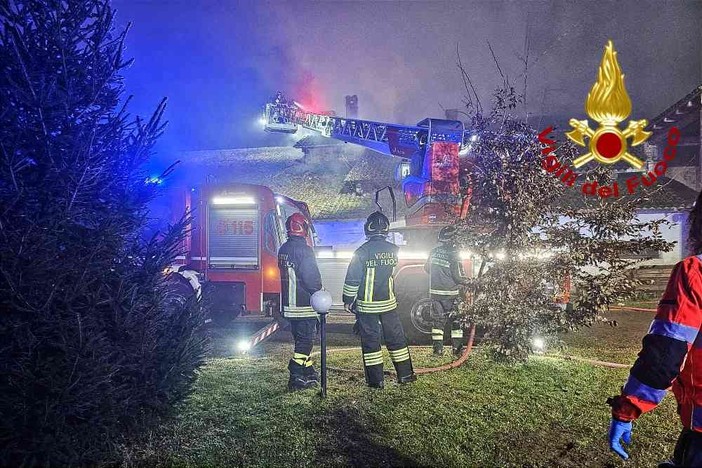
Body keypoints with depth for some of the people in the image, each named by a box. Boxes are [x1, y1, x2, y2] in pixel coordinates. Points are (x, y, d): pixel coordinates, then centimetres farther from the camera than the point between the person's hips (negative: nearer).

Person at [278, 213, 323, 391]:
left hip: (289, 304, 9)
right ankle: (296, 378, -4)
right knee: (305, 339, -2)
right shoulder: (304, 250, -18)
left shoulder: (283, 249, 10)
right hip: (304, 305, -8)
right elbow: (312, 277, -20)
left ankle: (308, 371, 29)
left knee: (301, 338, 18)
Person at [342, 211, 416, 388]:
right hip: (388, 302, 3)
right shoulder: (393, 250, -2)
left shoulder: (362, 251, -14)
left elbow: (352, 279, -11)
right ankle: (405, 374, 20)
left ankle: (375, 380, 8)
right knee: (396, 338, 13)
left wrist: (348, 300, -1)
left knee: (370, 340, 5)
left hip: (366, 305, -3)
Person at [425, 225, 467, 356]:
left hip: (434, 292, 5)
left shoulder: (434, 251, 2)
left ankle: (437, 349, 12)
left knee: (438, 320, 11)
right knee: (456, 321, 7)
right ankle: (457, 349, 9)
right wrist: (466, 282, 4)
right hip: (449, 293, -5)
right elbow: (458, 276, -14)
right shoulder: (454, 254, -15)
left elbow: (426, 268, 13)